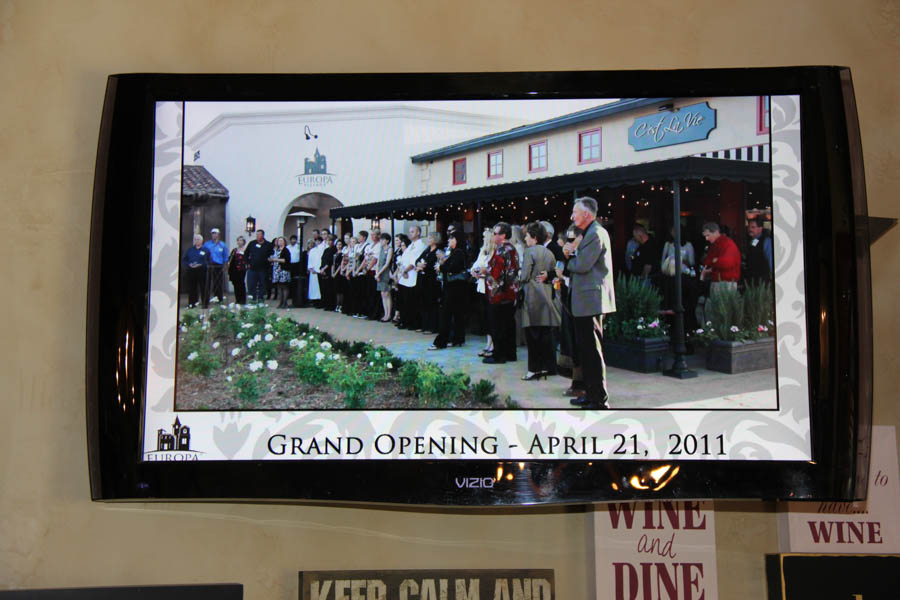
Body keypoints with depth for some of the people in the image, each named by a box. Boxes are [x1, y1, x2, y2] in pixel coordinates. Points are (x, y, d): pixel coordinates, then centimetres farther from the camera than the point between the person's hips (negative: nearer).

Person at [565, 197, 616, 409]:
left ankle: (599, 400, -2)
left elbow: (582, 266, -21)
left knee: (593, 350, -7)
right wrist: (571, 253, 1)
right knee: (585, 349, 16)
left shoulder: (596, 234, -15)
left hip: (591, 300, -11)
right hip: (586, 302, 11)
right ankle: (591, 393, 24)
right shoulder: (589, 234, 18)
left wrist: (568, 258, -2)